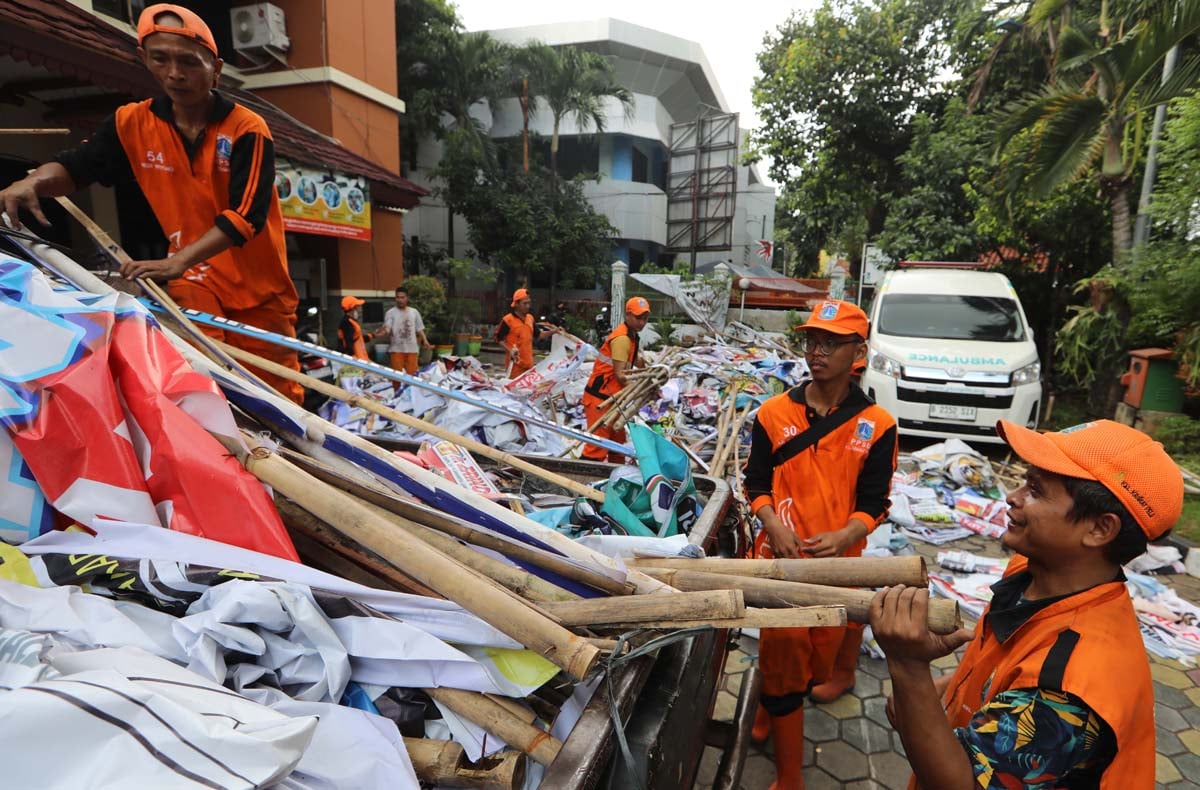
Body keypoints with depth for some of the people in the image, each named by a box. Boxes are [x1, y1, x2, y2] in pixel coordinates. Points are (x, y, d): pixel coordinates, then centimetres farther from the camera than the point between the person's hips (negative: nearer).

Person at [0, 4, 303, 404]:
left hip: (259, 289, -2)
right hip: (195, 285, 3)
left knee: (279, 398, 6)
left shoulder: (247, 130, -11)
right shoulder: (133, 123, 2)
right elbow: (75, 166, 9)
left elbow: (246, 215, -21)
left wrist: (178, 262, -31)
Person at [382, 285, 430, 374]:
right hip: (396, 349, -3)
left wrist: (425, 340, 0)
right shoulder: (391, 312, -1)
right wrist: (383, 330, -37)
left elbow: (419, 329, 14)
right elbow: (387, 328, -13)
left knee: (411, 373, 8)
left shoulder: (414, 312, 11)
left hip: (412, 349, 3)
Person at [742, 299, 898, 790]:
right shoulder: (774, 413, -3)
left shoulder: (876, 426, -5)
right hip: (781, 556, -1)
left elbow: (873, 503, -5)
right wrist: (774, 525, -18)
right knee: (784, 656, 3)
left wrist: (844, 537, -24)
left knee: (818, 661, 18)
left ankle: (771, 708, 51)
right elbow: (757, 483, 0)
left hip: (838, 560, 1)